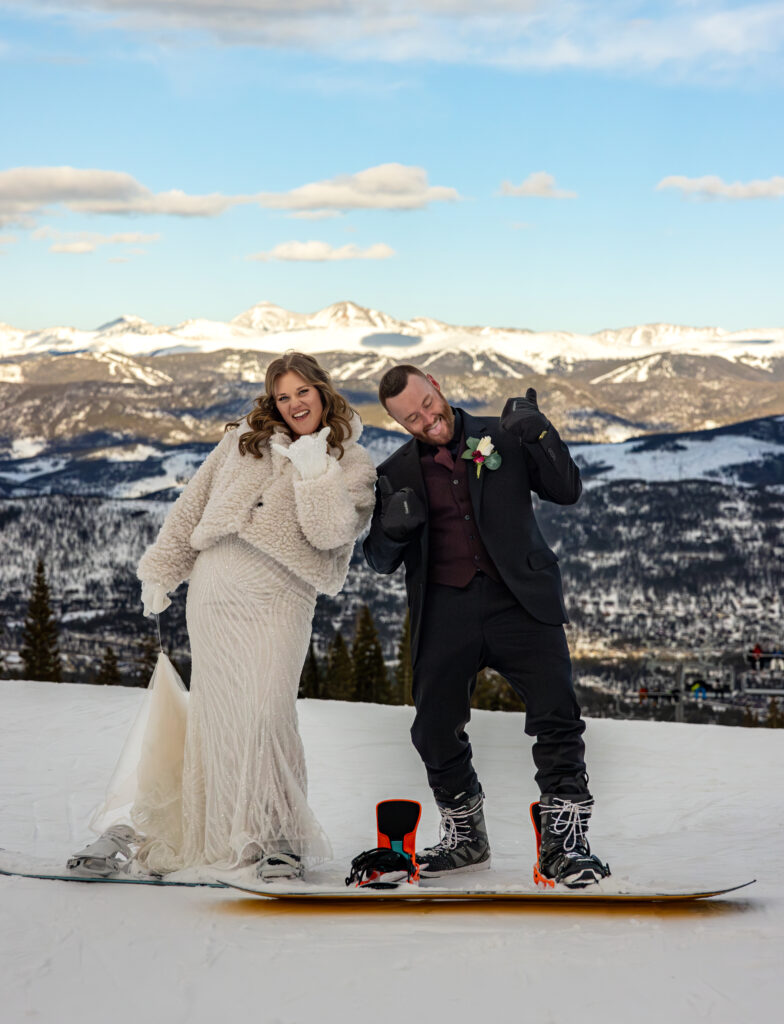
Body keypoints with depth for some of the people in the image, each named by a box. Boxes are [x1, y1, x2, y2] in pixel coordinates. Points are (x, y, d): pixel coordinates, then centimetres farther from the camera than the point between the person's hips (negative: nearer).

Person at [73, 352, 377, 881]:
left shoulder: (353, 466, 7)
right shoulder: (244, 442, 15)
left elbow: (329, 534, -8)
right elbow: (193, 504, 19)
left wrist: (316, 472, -11)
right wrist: (162, 568, 18)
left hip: (278, 600, -3)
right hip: (215, 590, 3)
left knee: (266, 711, -17)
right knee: (216, 713, 3)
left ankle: (278, 837, -7)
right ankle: (215, 834, 14)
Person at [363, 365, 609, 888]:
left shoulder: (500, 437, 7)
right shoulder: (397, 473, 11)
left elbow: (567, 491, 6)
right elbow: (381, 561, 13)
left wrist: (540, 436, -9)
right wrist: (393, 528, -10)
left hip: (517, 598, -2)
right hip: (446, 606, 2)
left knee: (557, 713, -15)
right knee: (435, 730, 1)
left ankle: (564, 842, -4)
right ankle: (465, 839, 24)